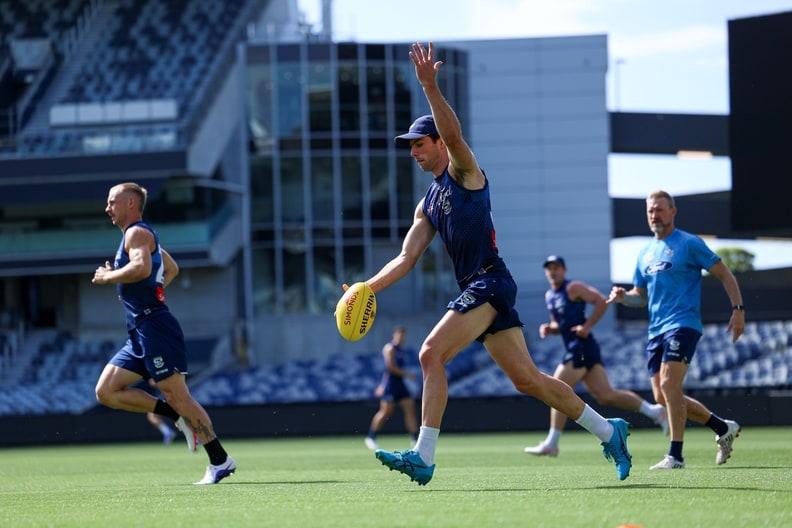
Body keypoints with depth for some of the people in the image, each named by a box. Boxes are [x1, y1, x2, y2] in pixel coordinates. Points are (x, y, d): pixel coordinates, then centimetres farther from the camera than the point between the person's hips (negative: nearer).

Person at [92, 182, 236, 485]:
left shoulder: (137, 233, -8)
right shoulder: (140, 236, 23)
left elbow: (142, 267, -30)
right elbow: (172, 269, 38)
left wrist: (107, 277, -15)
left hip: (155, 327, -10)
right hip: (140, 334, 10)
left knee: (177, 395, -10)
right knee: (106, 392, 4)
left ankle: (220, 460, -7)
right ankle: (180, 418, 5)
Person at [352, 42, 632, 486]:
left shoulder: (464, 173, 1)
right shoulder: (428, 206, 23)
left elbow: (453, 134, -21)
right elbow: (407, 259, 18)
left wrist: (430, 87, -32)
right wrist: (367, 288, 5)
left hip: (490, 282, -9)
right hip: (476, 289, 9)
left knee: (432, 353, -19)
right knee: (527, 378, 7)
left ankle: (424, 457, -22)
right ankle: (609, 431, 16)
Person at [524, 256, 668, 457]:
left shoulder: (573, 288, -7)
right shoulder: (549, 296, 19)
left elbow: (601, 301, -13)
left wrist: (587, 326, -18)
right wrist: (549, 328, 7)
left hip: (581, 347, -9)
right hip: (574, 349, 9)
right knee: (606, 395, 3)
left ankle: (551, 444, -5)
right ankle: (653, 410, 6)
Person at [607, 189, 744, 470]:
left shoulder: (689, 244, -3)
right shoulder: (645, 253, 17)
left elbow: (725, 275, -2)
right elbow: (641, 296, 24)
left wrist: (738, 309, -11)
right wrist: (623, 296, 2)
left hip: (682, 324, -8)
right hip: (656, 329, 8)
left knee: (669, 385, -21)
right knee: (663, 396, 5)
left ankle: (676, 456, -18)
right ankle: (724, 428, 20)